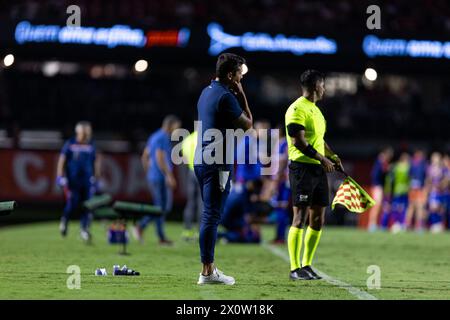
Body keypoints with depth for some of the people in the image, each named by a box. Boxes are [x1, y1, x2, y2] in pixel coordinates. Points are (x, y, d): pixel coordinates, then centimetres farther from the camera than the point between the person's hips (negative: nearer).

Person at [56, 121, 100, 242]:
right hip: (73, 180, -3)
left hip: (87, 180, 3)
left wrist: (96, 177, 13)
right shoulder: (70, 144, -2)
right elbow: (62, 160, 1)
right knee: (73, 204, -9)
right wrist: (60, 176, -6)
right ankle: (64, 220, 20)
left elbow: (96, 162, 16)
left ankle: (84, 229, 4)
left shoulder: (91, 145, 7)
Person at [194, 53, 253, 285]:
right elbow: (247, 124, -8)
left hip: (202, 160, 10)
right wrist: (241, 94, -3)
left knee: (209, 214, 15)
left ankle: (209, 269, 18)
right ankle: (207, 272, -8)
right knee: (212, 216, -8)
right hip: (217, 163, -10)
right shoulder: (225, 96, -15)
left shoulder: (207, 92, 15)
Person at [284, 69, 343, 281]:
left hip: (318, 169, 9)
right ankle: (295, 269, -9)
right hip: (302, 167, -9)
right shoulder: (297, 109, -11)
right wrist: (322, 159, -19)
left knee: (318, 219, 9)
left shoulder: (315, 110, 19)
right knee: (300, 218, -10)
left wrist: (332, 156, 12)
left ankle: (306, 265, 17)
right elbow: (298, 141, -19)